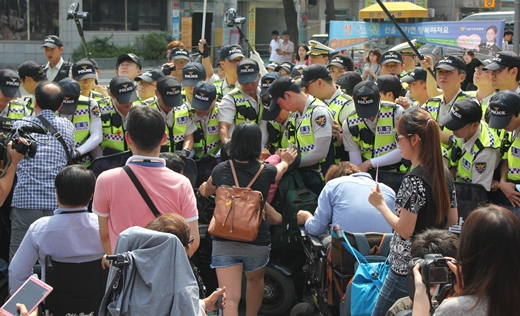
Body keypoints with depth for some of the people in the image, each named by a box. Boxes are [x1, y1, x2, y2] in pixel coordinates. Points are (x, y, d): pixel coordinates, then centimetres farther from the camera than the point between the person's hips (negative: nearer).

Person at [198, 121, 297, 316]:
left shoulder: (220, 170, -2)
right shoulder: (266, 172, -4)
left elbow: (206, 191, 21)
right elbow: (281, 168, 23)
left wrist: (204, 189, 46)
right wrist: (286, 161, 47)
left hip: (224, 242, -1)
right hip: (257, 241, 1)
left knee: (229, 297, -8)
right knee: (255, 280, 30)